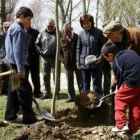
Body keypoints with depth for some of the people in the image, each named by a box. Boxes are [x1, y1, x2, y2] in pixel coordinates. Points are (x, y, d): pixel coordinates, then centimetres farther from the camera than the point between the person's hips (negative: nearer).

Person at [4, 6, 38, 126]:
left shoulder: (12, 27, 19)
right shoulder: (18, 29, -13)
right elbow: (18, 50, -21)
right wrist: (21, 68, -25)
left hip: (12, 64, 11)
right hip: (17, 64, -10)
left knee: (14, 90, 14)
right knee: (25, 91, -9)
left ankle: (10, 116, 19)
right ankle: (29, 119, -6)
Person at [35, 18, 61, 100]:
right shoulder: (42, 34, 9)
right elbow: (37, 44, 11)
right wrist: (41, 52, -2)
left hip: (55, 58, -3)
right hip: (45, 58, 3)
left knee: (56, 76, 0)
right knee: (46, 76, 8)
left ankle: (57, 93, 8)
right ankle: (47, 93, 18)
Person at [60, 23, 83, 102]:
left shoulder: (78, 38, -6)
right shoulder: (62, 40, 3)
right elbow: (60, 52, 11)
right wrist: (63, 60, -3)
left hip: (78, 64, -3)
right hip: (68, 64, 3)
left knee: (80, 82, 5)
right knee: (70, 82, 9)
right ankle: (71, 97, 18)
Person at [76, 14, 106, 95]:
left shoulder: (98, 32, -5)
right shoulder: (81, 34, 4)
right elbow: (78, 49, 9)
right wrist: (78, 62, 5)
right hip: (84, 63, 4)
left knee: (97, 83, 3)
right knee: (86, 83, 15)